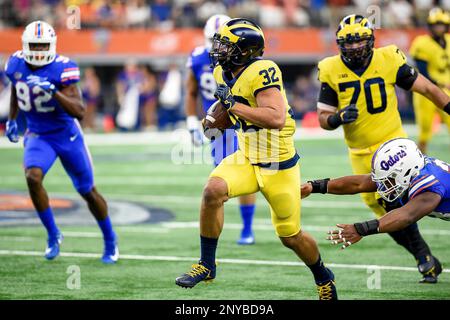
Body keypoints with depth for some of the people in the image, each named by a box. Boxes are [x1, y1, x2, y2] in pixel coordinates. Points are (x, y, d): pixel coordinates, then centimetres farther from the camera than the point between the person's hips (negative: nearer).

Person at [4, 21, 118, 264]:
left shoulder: (62, 69, -23)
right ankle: (53, 234, -7)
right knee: (33, 177, -25)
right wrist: (11, 119, 15)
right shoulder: (16, 64, -8)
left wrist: (53, 91, -42)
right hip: (38, 136, 3)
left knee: (87, 191, 8)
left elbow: (79, 112, -30)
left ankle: (110, 241, 30)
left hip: (67, 135, -3)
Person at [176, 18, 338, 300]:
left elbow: (277, 119, -35)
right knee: (213, 190, -23)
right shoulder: (224, 73, 1)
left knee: (291, 237, 7)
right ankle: (206, 265, -9)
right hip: (247, 159, 6)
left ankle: (324, 277, 37)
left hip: (279, 165, -6)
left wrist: (233, 104, -31)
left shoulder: (262, 72, -25)